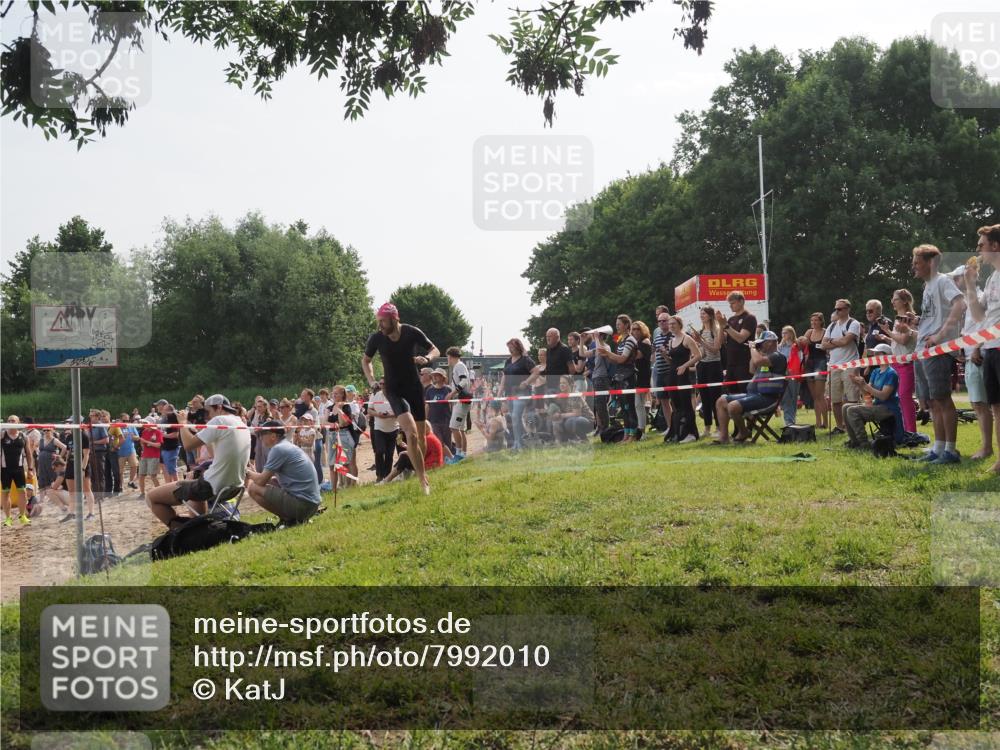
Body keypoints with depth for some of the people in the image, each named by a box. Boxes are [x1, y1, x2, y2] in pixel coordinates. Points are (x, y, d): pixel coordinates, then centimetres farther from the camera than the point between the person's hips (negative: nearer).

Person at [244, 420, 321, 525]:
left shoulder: (278, 449, -10)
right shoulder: (290, 447, 18)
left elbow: (261, 481, -8)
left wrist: (249, 473, 11)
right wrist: (254, 474, 19)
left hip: (301, 504, -10)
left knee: (253, 487, -6)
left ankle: (288, 519, -4)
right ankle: (297, 518, 13)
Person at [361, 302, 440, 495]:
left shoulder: (412, 333, -12)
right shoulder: (376, 338, -10)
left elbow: (435, 350, 3)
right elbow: (365, 360, 9)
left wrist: (427, 359, -19)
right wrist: (371, 380, -6)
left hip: (414, 387, 2)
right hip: (394, 391, -2)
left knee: (421, 436, 9)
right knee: (411, 434, -21)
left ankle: (420, 470, 33)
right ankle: (423, 481, -18)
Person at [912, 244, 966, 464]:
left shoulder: (942, 281, -7)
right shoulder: (928, 287, 21)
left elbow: (960, 304, -23)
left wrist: (940, 335, -26)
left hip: (936, 351, -10)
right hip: (922, 351, 10)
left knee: (942, 399, -9)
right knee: (933, 402, 11)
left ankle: (950, 450, -6)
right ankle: (938, 449, 15)